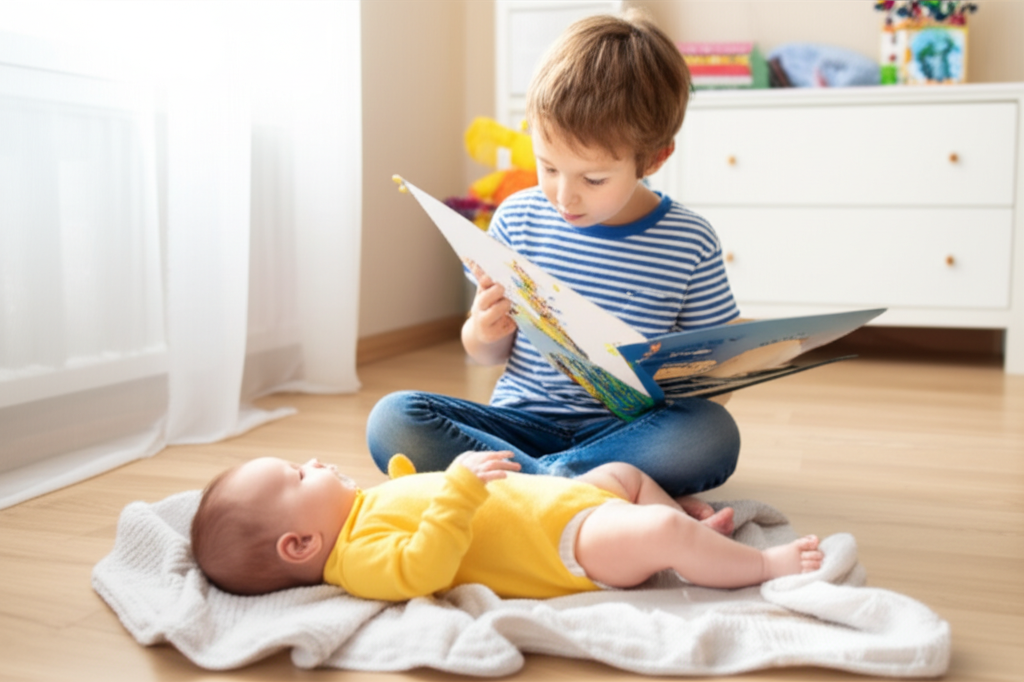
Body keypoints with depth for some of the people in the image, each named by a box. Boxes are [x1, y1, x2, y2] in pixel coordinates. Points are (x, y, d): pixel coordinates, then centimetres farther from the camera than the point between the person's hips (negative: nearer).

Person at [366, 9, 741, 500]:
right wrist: (484, 333, -13)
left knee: (714, 435, -32)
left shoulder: (691, 243, -4)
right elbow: (488, 356, 11)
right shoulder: (518, 218, 1)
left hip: (622, 429, -1)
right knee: (391, 418, -22)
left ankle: (523, 474, -26)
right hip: (520, 418, 2)